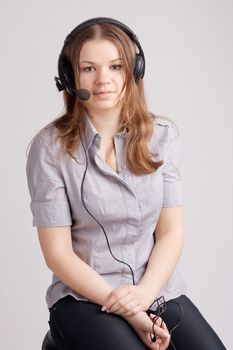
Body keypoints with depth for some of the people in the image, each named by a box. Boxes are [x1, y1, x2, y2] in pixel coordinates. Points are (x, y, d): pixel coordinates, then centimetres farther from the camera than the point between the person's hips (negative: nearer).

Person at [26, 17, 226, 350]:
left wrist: (144, 294, -14)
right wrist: (126, 310, -14)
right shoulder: (50, 147, -6)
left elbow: (172, 231, 3)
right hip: (84, 296, -3)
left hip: (160, 290, 3)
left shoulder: (162, 136, 4)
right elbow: (58, 253, -7)